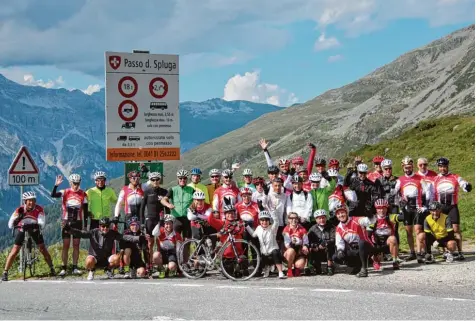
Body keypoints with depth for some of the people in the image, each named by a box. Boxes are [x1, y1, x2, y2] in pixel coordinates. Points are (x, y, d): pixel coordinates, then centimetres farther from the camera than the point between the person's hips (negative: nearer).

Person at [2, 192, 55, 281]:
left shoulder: (39, 209, -28)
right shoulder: (20, 210, -28)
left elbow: (42, 223, -35)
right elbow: (10, 225, -34)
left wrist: (38, 225, -57)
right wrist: (16, 218, -53)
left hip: (35, 229, 0)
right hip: (22, 229, 0)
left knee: (43, 249, -5)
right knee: (15, 250, -7)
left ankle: (52, 269, 9)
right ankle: (5, 272, -2)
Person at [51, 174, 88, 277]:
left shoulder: (83, 194, 0)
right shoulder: (65, 192, -3)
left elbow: (85, 210, 4)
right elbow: (53, 195, -20)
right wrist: (56, 185, -34)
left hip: (77, 222, 1)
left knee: (76, 245, 5)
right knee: (66, 245, 0)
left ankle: (75, 267, 11)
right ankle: (64, 268, 3)